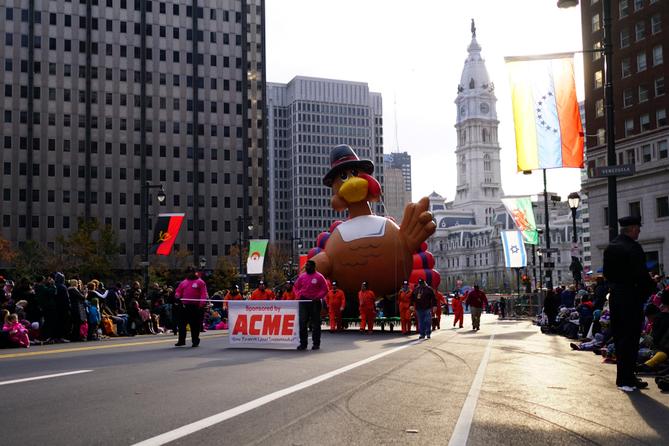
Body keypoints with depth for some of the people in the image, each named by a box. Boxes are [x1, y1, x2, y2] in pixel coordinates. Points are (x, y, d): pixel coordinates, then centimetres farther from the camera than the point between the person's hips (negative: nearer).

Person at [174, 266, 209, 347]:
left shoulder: (200, 282, 0)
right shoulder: (184, 282, 16)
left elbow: (203, 294, -7)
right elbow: (178, 291, 19)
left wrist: (202, 304, -18)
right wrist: (177, 295, -5)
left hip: (196, 307, -4)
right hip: (185, 306, 4)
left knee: (195, 325, 1)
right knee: (182, 323, 3)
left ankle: (195, 341, 11)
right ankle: (181, 340, 11)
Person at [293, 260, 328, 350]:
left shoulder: (319, 277, -2)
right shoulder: (302, 276, 10)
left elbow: (325, 289, -2)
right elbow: (296, 287, 17)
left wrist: (318, 297, -14)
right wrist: (299, 295, 0)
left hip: (315, 303, -3)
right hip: (303, 302, 3)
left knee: (315, 324, 2)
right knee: (302, 323, 1)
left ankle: (316, 344, 9)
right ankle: (303, 343, 7)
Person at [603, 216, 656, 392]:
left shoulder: (610, 247, 10)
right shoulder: (633, 248, -16)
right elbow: (641, 275, -18)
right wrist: (651, 288, -3)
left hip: (615, 296, 8)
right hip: (631, 297, -8)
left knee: (619, 337, 13)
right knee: (630, 338, -2)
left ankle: (624, 377, 22)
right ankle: (626, 379, 0)